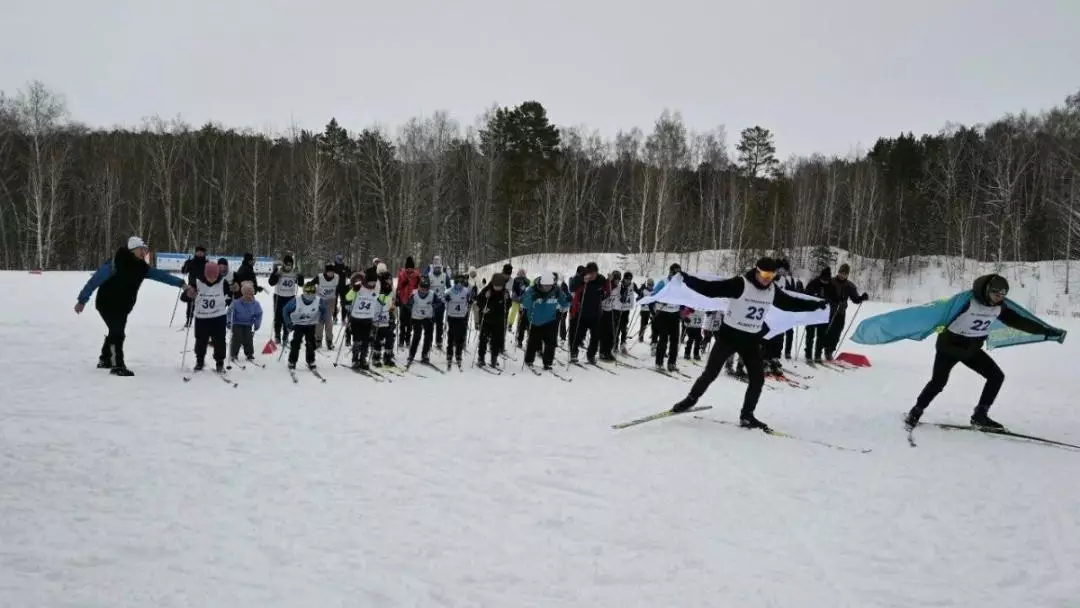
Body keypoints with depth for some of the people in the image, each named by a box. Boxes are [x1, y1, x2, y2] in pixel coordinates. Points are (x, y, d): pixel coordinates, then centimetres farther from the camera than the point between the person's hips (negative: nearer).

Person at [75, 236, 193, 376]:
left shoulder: (142, 267, -4)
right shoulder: (115, 263, -23)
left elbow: (161, 275, -7)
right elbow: (95, 280, -20)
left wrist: (182, 284, -17)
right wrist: (82, 300, -19)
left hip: (123, 307, 8)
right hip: (107, 305, -7)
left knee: (116, 333, 20)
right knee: (117, 333, -11)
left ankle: (105, 360, 39)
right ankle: (117, 366, -2)